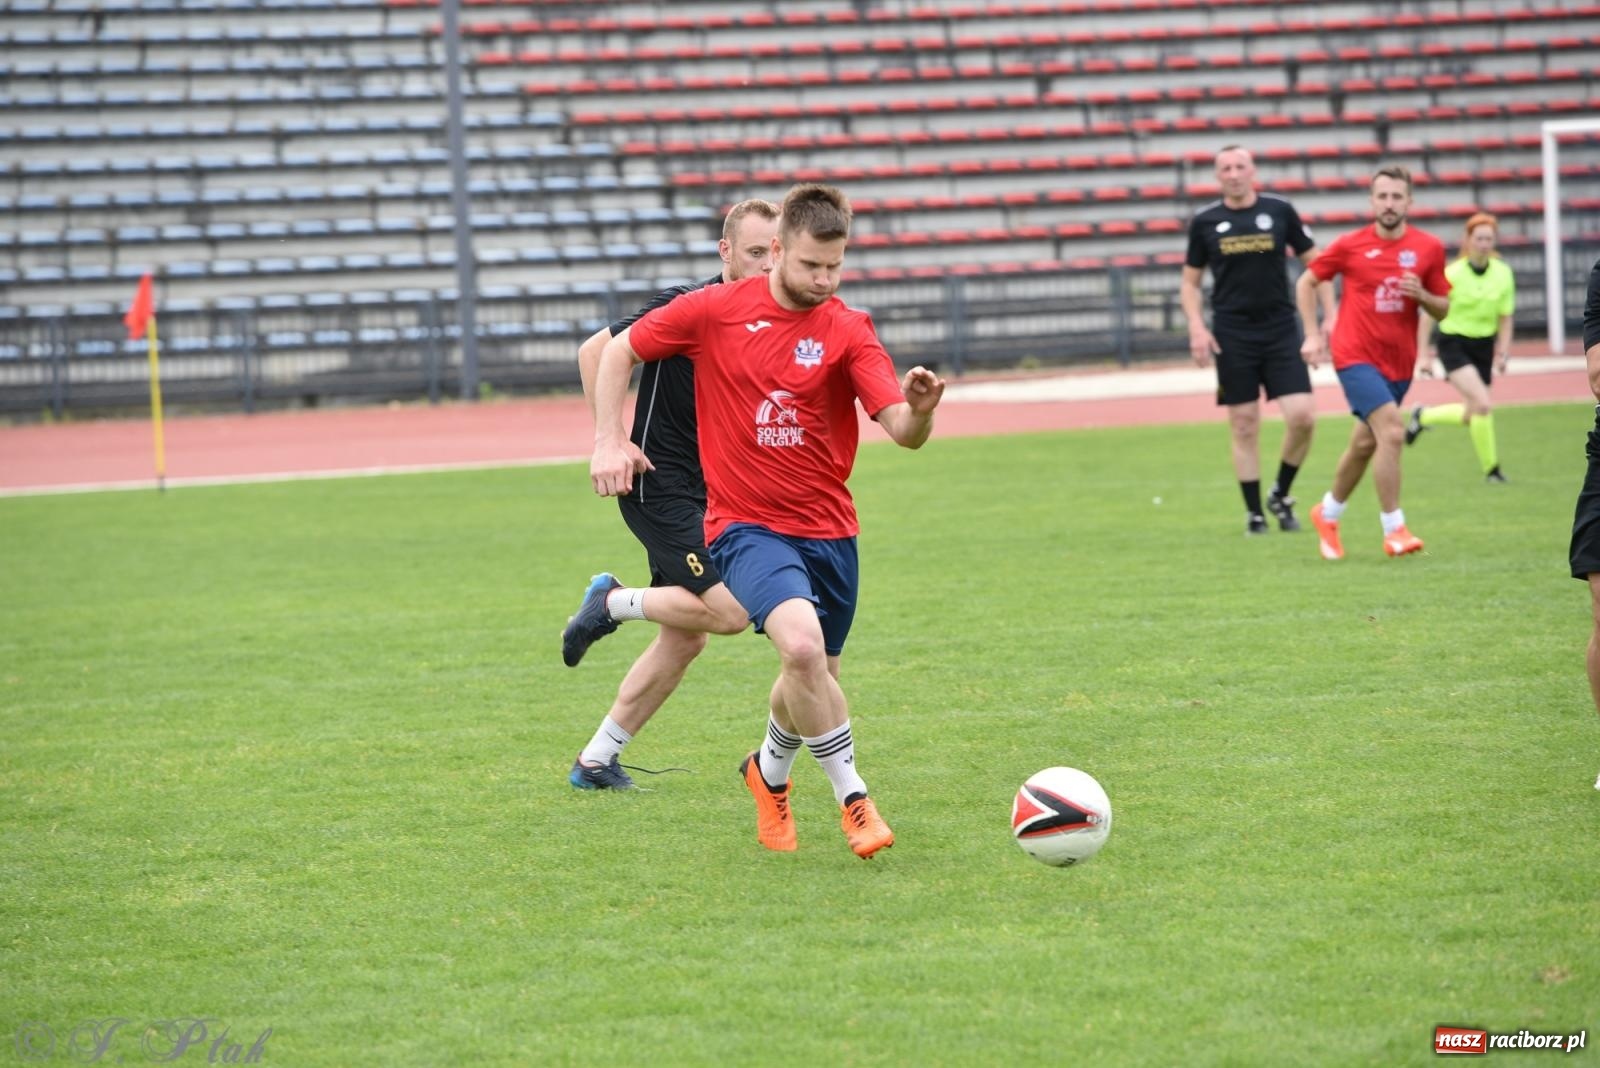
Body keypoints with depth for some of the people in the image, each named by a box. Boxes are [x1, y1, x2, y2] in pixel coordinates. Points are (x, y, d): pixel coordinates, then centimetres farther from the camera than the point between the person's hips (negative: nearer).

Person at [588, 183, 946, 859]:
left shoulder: (847, 331, -4)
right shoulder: (714, 310, -5)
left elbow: (902, 431, -15)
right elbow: (617, 351, 9)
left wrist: (920, 410, -38)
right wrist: (608, 441, 1)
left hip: (829, 528, 3)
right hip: (746, 524, -3)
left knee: (815, 677, 16)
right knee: (803, 646, -28)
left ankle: (769, 771, 48)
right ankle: (852, 797, -14)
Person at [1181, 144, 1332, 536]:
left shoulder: (1280, 211, 1)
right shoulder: (1205, 221, 2)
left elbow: (1315, 264, 8)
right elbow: (1190, 281, 10)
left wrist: (1330, 315, 0)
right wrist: (1197, 327, -4)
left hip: (1281, 330, 0)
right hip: (1232, 336, 0)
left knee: (1302, 416, -11)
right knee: (1244, 426, 1)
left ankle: (1281, 494, 12)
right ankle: (1254, 513, 12)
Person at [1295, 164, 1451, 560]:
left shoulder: (1429, 248, 1)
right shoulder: (1350, 245, -5)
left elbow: (1443, 309, 7)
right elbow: (1306, 282, 8)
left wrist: (1422, 295, -15)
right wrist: (1312, 334, 1)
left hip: (1399, 362, 4)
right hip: (1356, 356, -4)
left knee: (1365, 443, 17)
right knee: (1392, 433, -20)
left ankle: (1328, 513, 40)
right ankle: (1394, 531, -14)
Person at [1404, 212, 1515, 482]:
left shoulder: (1503, 273, -2)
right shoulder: (1452, 274, -14)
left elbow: (1505, 318, 6)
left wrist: (1503, 352, -5)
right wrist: (1423, 355, -8)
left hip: (1484, 346, 5)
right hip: (1454, 343, -5)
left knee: (1472, 416, 9)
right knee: (1483, 404, -22)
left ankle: (1423, 416, 36)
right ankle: (1491, 468, -8)